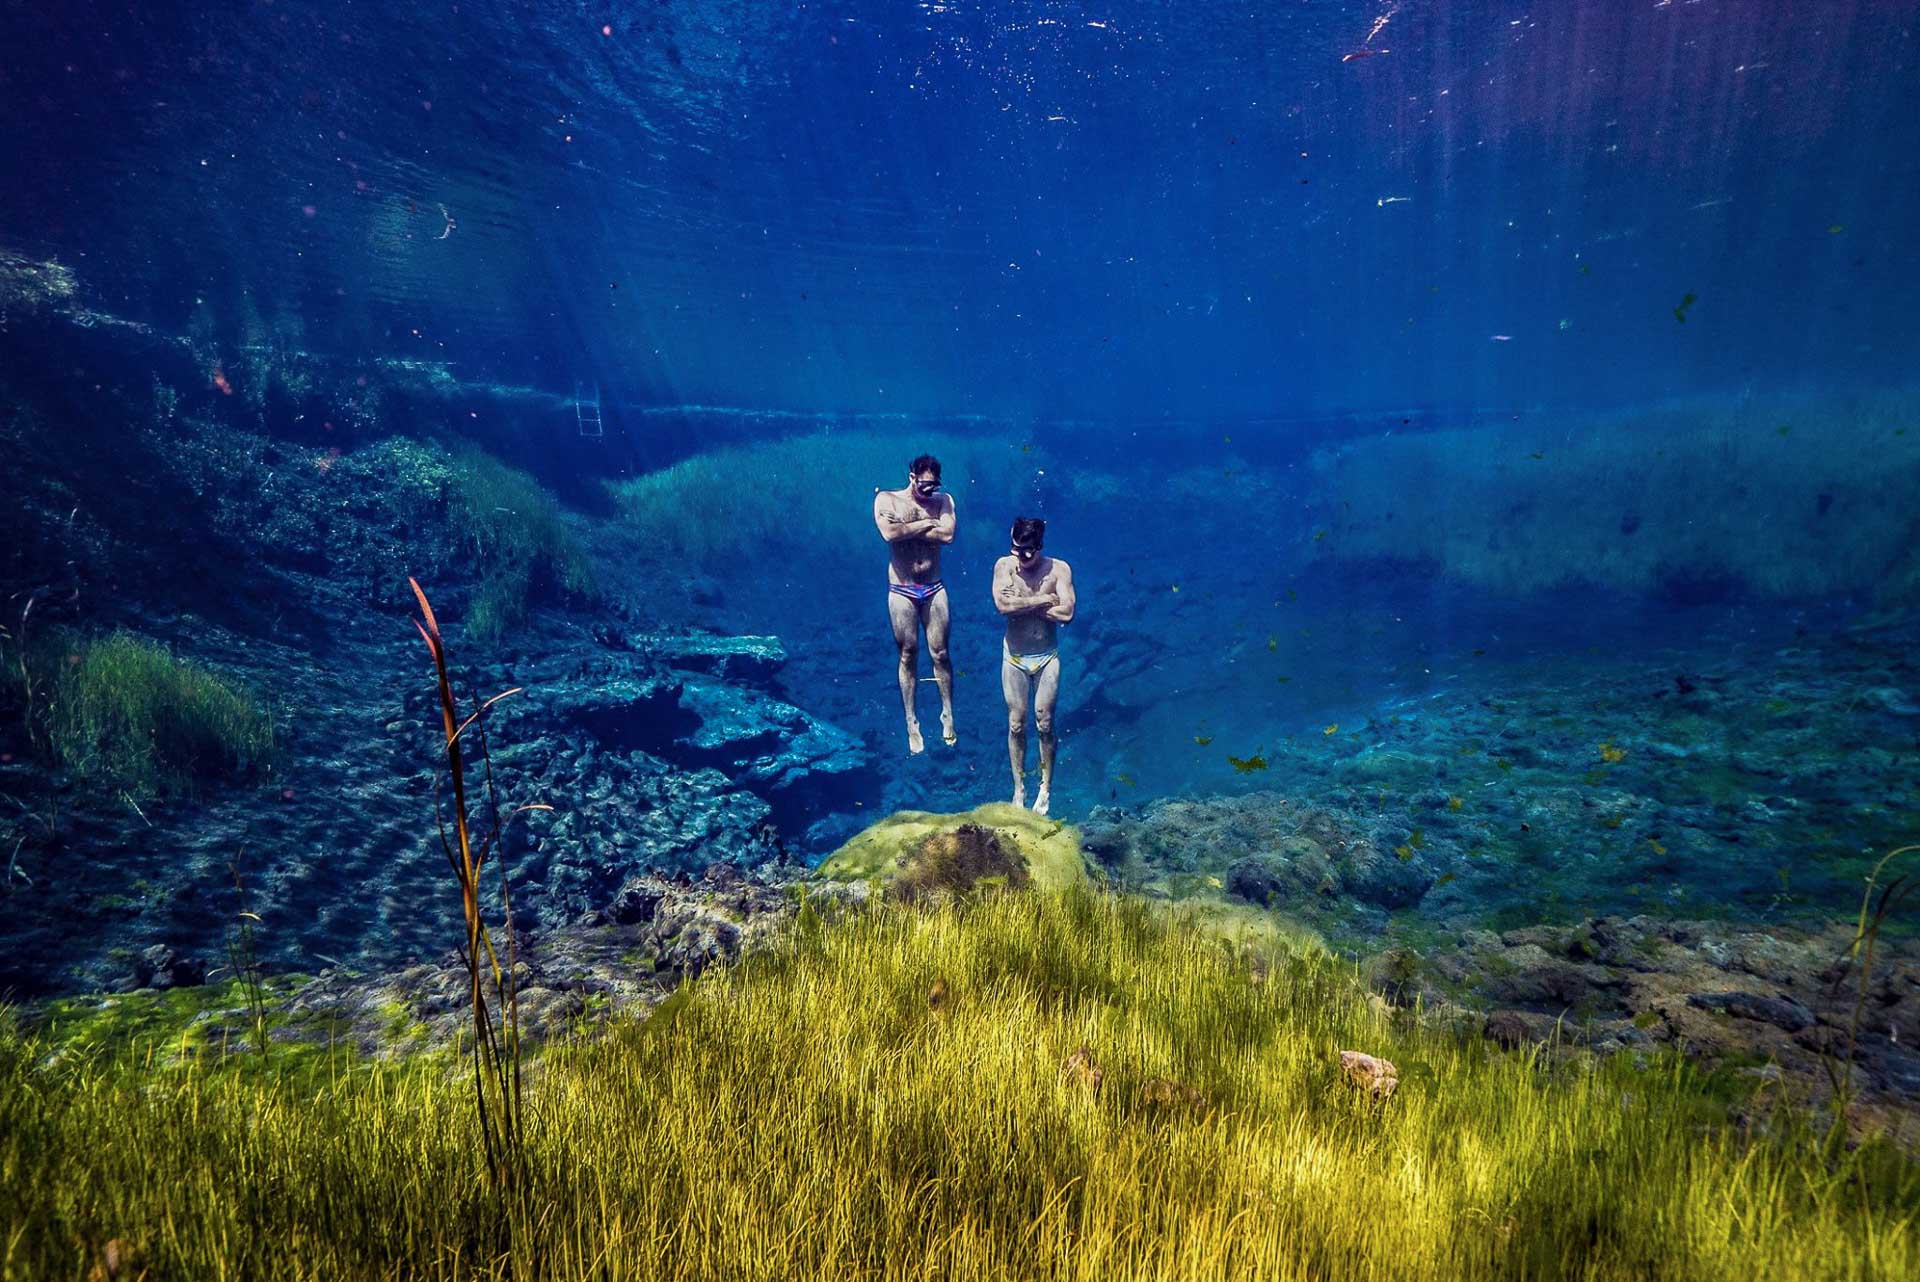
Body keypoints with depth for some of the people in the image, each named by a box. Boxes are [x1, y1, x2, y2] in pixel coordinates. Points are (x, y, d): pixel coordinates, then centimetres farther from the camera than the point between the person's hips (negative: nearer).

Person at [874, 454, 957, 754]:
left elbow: (948, 535, -15)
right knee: (908, 656, 7)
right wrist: (926, 524, -15)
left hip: (934, 589, 2)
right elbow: (889, 533, -23)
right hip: (901, 591, -1)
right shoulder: (886, 500, -3)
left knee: (940, 654, 6)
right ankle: (911, 721, 18)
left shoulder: (943, 500, 2)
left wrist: (906, 528, -15)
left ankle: (948, 714, 22)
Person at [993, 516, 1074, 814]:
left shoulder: (1059, 569, -11)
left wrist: (1022, 603, -20)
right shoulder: (1004, 565, -9)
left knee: (1045, 724, 5)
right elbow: (1003, 605, -25)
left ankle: (1046, 787, 22)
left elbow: (1066, 613, -22)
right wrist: (1044, 599, -21)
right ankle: (1019, 788, 21)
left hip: (1047, 657, -1)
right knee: (1016, 724, 7)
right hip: (1014, 657, 1)